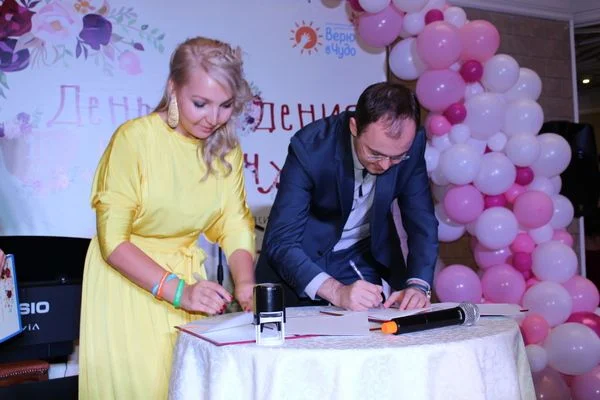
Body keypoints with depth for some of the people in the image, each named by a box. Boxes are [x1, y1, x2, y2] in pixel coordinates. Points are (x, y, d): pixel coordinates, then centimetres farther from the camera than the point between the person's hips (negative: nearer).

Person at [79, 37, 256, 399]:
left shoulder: (226, 147, 0)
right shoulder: (135, 137, -17)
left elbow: (236, 224, -2)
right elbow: (113, 241, -17)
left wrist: (245, 283, -21)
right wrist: (179, 290, -27)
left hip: (187, 279, 5)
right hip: (126, 283, -4)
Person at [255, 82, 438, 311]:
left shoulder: (411, 144, -17)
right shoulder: (309, 146, -28)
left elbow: (422, 222, -9)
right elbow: (281, 242, -29)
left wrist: (418, 285, -25)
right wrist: (337, 292, -41)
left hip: (368, 256, 3)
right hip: (302, 258, -2)